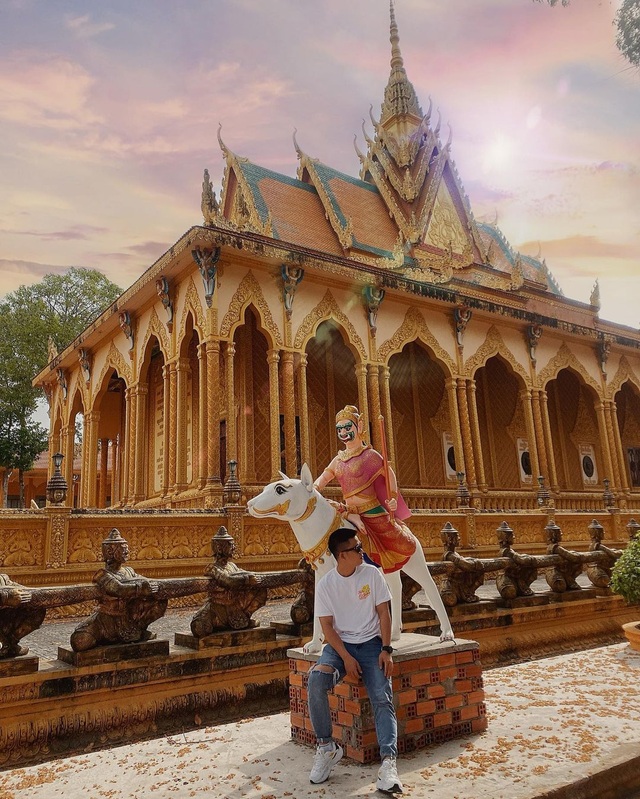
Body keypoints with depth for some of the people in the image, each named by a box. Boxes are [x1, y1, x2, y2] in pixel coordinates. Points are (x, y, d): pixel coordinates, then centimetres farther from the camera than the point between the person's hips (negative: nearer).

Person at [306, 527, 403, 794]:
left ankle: (388, 763, -26)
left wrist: (386, 649, -11)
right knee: (315, 680, -28)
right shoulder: (326, 584, -4)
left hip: (371, 643, 1)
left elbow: (383, 613, 0)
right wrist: (346, 658, -16)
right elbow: (327, 626, -4)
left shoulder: (372, 573, -2)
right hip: (340, 644, -1)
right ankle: (326, 747, -10)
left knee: (383, 698, -21)